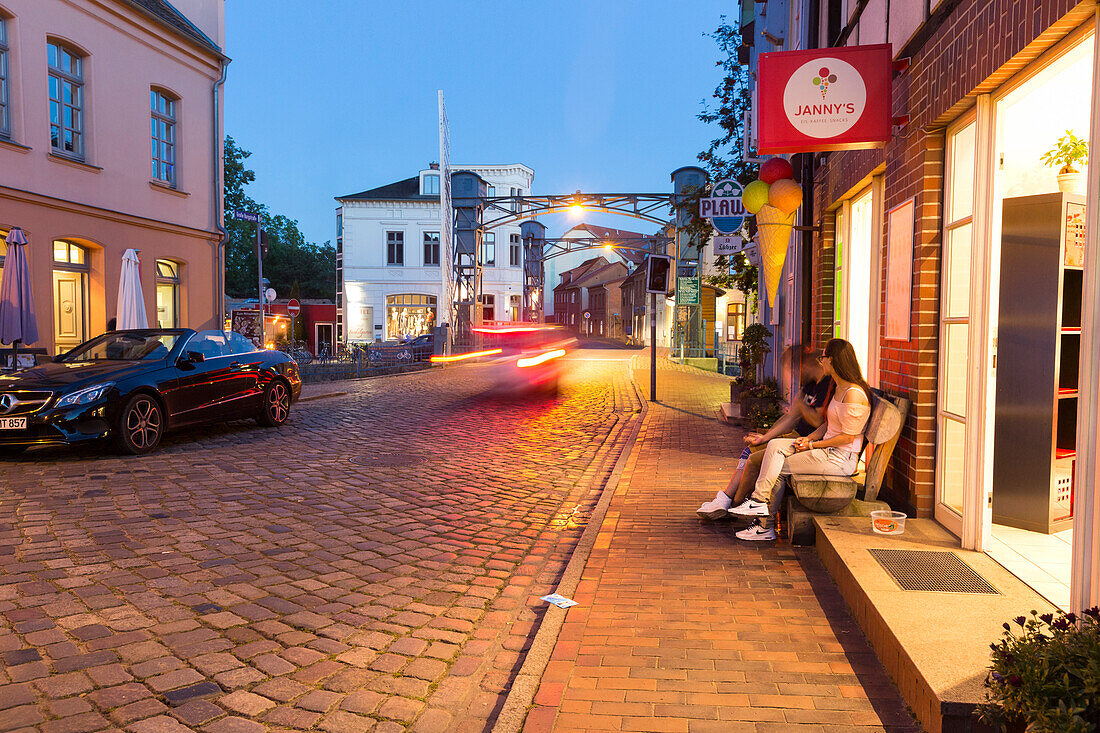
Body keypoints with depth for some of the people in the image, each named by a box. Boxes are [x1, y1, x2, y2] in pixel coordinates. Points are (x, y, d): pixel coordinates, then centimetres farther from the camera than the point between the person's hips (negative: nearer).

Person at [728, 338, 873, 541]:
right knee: (775, 446, -8)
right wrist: (808, 438, 1)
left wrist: (812, 445, -13)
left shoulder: (854, 395, -19)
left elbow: (847, 436, -19)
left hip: (840, 459, -9)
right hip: (827, 448, 9)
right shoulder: (839, 389, 13)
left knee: (778, 469, -11)